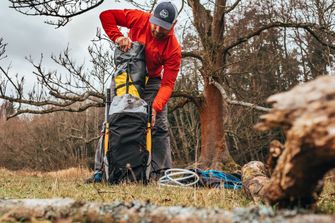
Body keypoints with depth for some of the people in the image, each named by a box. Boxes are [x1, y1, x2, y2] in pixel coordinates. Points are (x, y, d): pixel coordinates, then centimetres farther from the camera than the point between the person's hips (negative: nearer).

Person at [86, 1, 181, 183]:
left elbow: (167, 84, -29)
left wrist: (155, 107, -44)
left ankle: (163, 173, -1)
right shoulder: (139, 19, -20)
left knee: (159, 126, -8)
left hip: (151, 82, -1)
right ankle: (100, 171, 5)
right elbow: (106, 15, -14)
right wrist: (118, 37, -29)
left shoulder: (174, 50, -24)